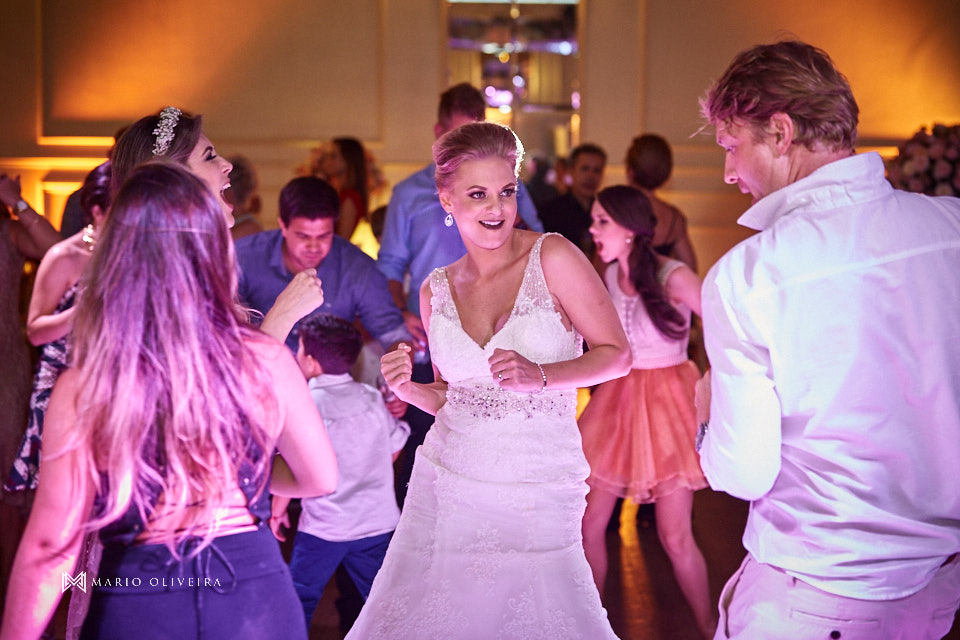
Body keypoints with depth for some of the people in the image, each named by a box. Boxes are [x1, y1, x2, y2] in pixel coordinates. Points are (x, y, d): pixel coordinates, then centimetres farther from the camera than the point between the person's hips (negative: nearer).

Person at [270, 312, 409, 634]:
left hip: (324, 527, -4)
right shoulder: (373, 398, 1)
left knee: (301, 598, 11)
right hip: (378, 522, 4)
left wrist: (278, 510, 0)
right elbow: (395, 447, 12)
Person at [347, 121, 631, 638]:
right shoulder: (436, 291, 6)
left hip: (539, 493, -4)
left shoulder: (553, 257, -7)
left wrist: (540, 375, -18)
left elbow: (617, 355, -4)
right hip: (446, 486, 4)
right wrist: (408, 388, -4)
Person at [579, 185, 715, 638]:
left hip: (666, 402, -5)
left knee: (675, 537, -3)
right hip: (615, 402, 5)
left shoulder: (673, 277, -15)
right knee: (589, 525, 3)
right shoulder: (607, 276, 1)